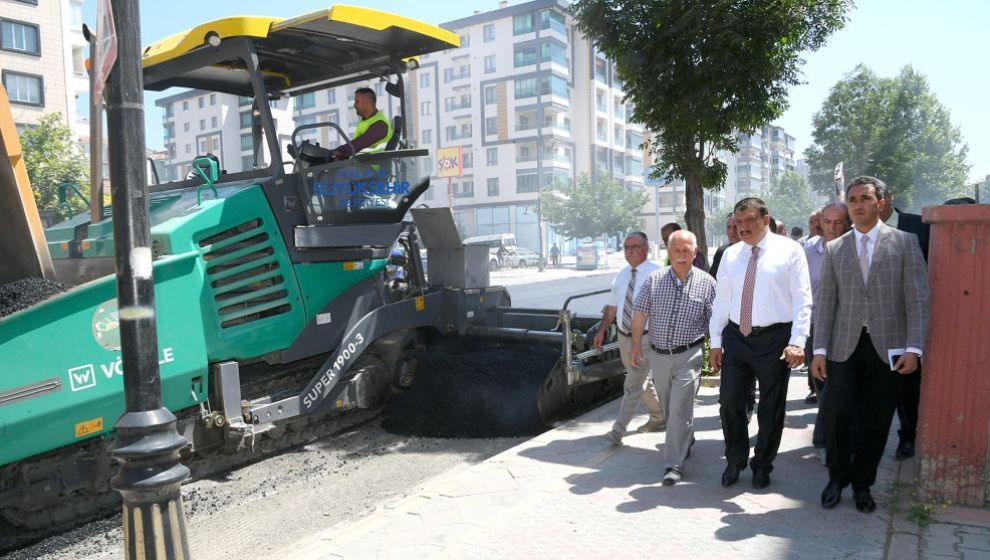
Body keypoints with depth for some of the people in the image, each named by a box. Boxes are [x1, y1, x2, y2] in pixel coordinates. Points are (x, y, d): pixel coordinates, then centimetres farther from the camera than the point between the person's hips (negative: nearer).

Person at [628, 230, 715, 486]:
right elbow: (640, 312, 3)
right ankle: (685, 441, 43)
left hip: (688, 355, -3)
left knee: (680, 409, -7)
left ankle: (675, 464, 1)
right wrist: (636, 344, 0)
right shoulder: (654, 279, 1)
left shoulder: (706, 283, -3)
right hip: (658, 354, 4)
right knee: (668, 407, 18)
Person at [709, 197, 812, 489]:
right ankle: (735, 461, 29)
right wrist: (716, 341, 8)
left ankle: (762, 466, 30)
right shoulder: (730, 254, 8)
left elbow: (802, 299, -7)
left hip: (774, 339, -3)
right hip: (735, 336, 3)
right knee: (729, 402, 7)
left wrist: (797, 342, -15)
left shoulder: (789, 250, -4)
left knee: (771, 407, 9)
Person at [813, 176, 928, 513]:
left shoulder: (904, 242, 3)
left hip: (887, 347, -1)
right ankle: (837, 478, 18)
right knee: (837, 415, -4)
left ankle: (862, 483, 25)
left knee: (876, 421, 6)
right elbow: (825, 302, 6)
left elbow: (918, 299, -2)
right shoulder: (835, 248, 8)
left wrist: (914, 348, -10)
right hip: (845, 346, 1)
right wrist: (820, 350, 0)